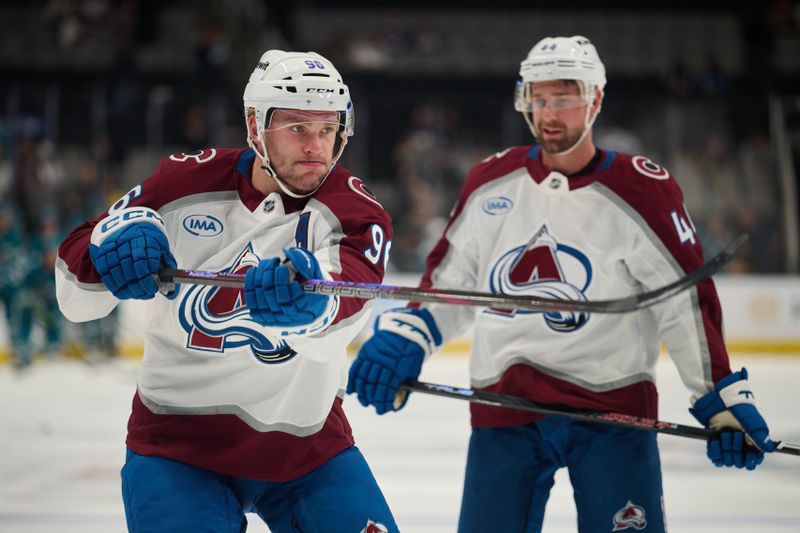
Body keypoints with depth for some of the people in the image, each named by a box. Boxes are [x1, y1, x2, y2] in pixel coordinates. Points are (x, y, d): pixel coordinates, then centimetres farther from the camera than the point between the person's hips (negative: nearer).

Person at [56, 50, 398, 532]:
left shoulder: (355, 211, -10)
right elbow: (76, 297, -5)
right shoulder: (188, 181, -6)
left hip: (307, 441, 1)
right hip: (178, 440, -1)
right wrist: (113, 241, -28)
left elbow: (339, 312, -33)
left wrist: (307, 296, -57)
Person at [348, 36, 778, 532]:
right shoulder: (492, 182, 7)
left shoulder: (643, 190, -5)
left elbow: (689, 303, -4)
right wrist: (402, 336, 3)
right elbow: (448, 279, 16)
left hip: (614, 408, -3)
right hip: (505, 412, 3)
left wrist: (725, 400, -6)